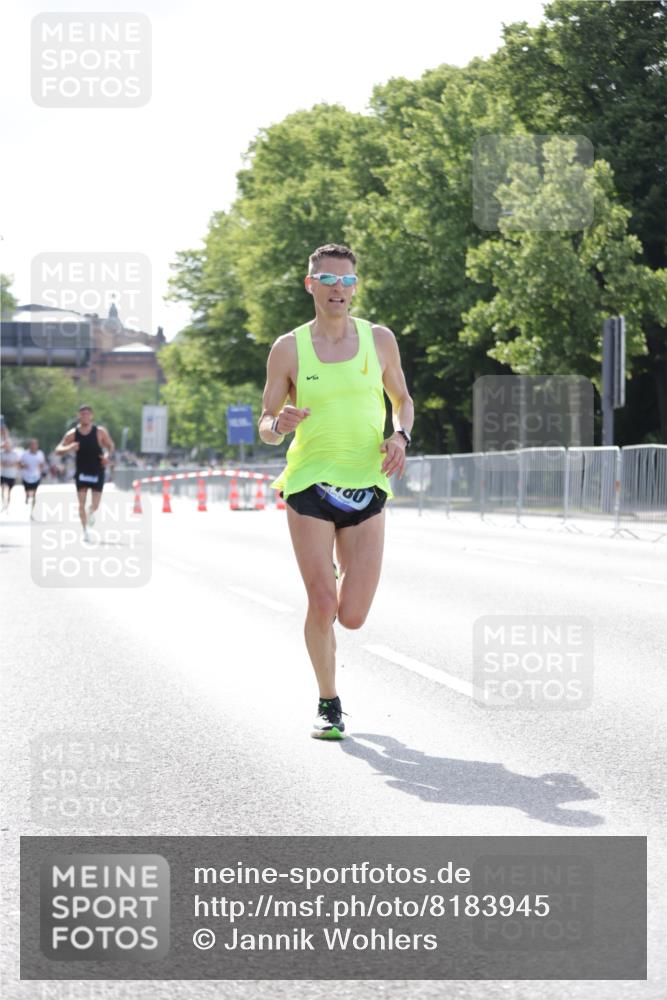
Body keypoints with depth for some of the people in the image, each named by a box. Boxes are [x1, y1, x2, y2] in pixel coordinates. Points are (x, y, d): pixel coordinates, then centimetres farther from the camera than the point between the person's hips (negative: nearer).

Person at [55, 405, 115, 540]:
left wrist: (107, 455, -17)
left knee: (95, 505, 0)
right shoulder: (72, 434, -4)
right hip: (81, 472, 0)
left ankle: (91, 512, 35)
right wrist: (69, 448, -25)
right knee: (81, 503, -6)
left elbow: (111, 446, 5)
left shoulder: (100, 432, -6)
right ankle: (85, 531, 5)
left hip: (97, 471, 0)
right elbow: (58, 450, -3)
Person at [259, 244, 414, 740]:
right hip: (310, 485, -1)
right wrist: (279, 424, -18)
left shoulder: (379, 340, 5)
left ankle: (346, 581, 36)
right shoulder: (289, 349, 1)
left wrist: (400, 436, -2)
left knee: (352, 617, -2)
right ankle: (328, 704, 11)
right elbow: (266, 427, 6)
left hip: (367, 487, 1)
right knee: (322, 604, -9)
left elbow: (402, 398, 19)